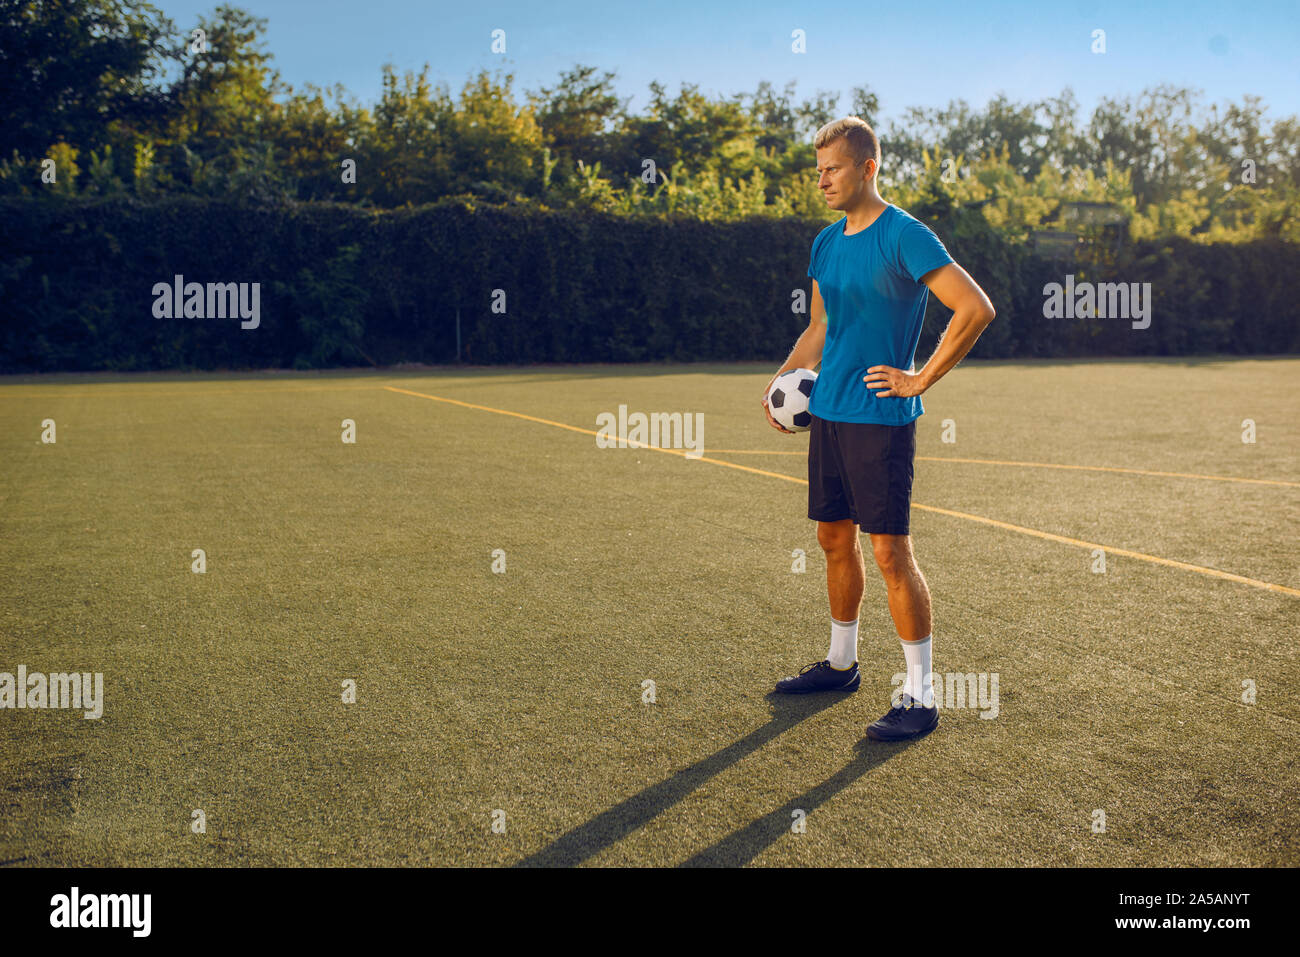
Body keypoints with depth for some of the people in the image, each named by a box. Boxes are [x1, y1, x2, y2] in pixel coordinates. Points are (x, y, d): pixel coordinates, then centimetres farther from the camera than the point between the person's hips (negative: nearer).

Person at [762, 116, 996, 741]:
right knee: (834, 539, 16)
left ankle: (919, 696, 3)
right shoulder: (826, 242, 12)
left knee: (891, 553, -6)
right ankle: (841, 664, 33)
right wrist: (782, 379, 8)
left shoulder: (905, 236, -12)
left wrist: (922, 379, -14)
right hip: (826, 413, 8)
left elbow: (977, 309, -17)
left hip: (880, 418, -8)